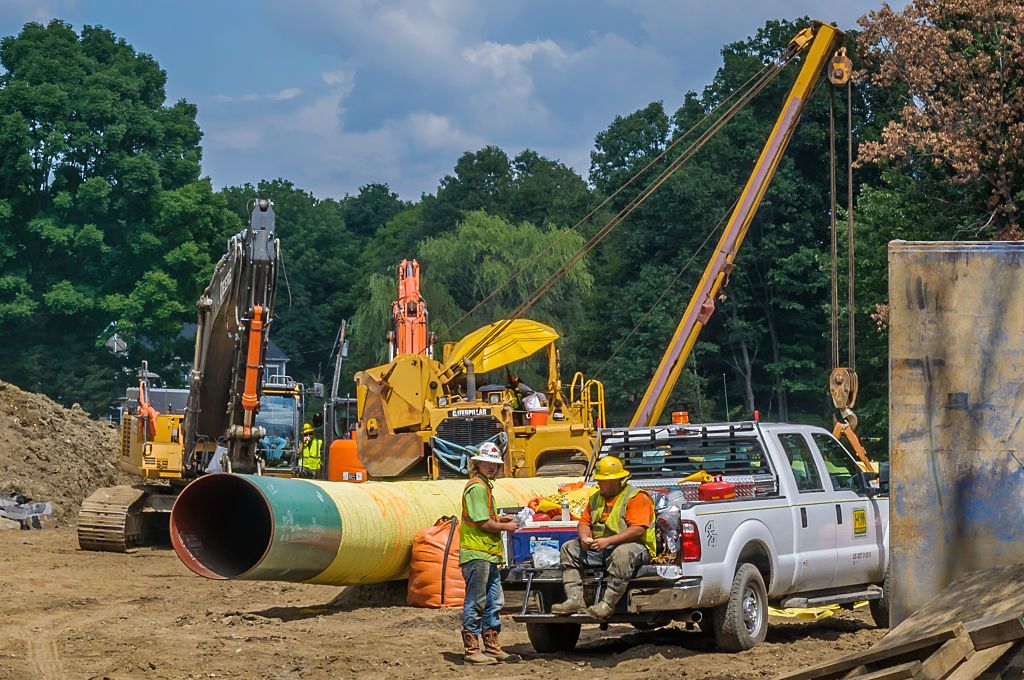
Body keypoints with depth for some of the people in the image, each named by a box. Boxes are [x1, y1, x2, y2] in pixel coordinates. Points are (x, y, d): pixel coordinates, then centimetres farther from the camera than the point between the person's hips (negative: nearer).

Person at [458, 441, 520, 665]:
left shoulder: (485, 487, 19)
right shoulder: (477, 487, -13)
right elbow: (483, 523, -18)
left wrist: (500, 518, 14)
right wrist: (505, 527, -5)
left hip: (488, 555, 10)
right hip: (476, 554, -10)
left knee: (494, 602, 14)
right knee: (475, 603, -5)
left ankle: (492, 647, 21)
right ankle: (472, 649, -1)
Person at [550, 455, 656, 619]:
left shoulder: (636, 497, -8)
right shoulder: (596, 498, 17)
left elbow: (638, 529, -19)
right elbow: (584, 521, 16)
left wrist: (608, 540, -26)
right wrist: (584, 537, -9)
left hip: (634, 546, -7)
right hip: (598, 548, 7)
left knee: (622, 553, -41)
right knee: (569, 548, -4)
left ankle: (607, 604, -42)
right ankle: (575, 600, -16)